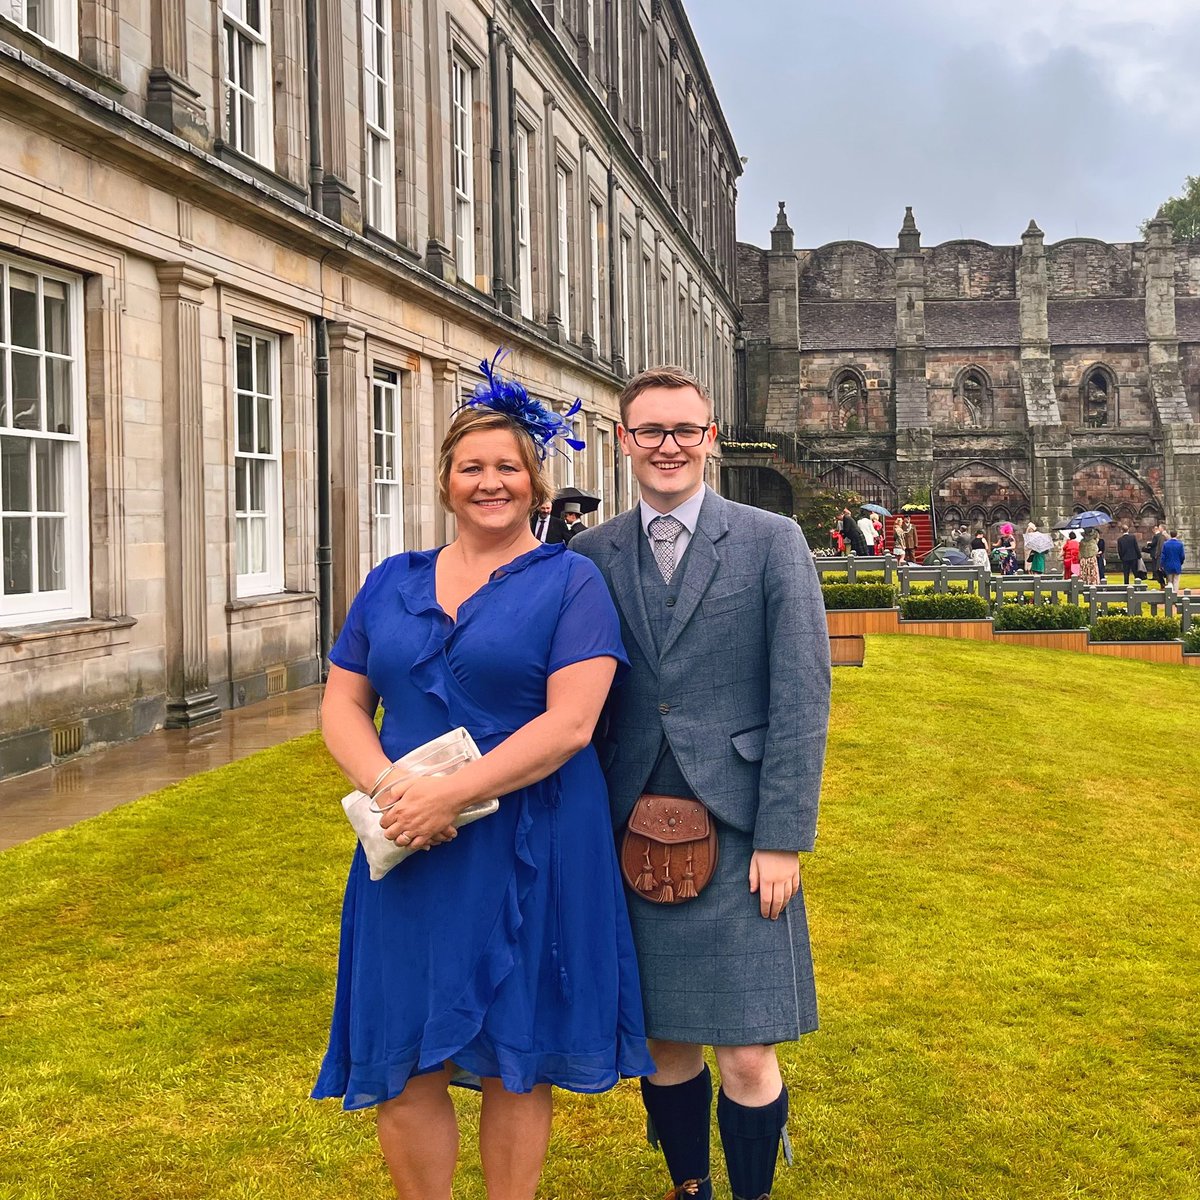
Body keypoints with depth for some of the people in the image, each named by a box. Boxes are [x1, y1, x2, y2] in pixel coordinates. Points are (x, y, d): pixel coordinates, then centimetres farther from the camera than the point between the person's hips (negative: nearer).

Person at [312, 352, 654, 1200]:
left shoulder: (570, 582, -2)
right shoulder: (392, 583, 11)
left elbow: (571, 723, -13)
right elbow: (343, 705, 8)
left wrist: (450, 794, -20)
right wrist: (389, 787, -12)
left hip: (528, 853, -3)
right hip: (410, 855, 4)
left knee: (515, 1059, 8)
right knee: (403, 1067, 8)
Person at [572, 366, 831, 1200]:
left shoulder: (773, 542, -1)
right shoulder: (591, 555, 6)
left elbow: (802, 699, -5)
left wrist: (783, 838, -9)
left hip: (737, 832, -2)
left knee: (748, 1060, -1)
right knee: (666, 1045, 12)